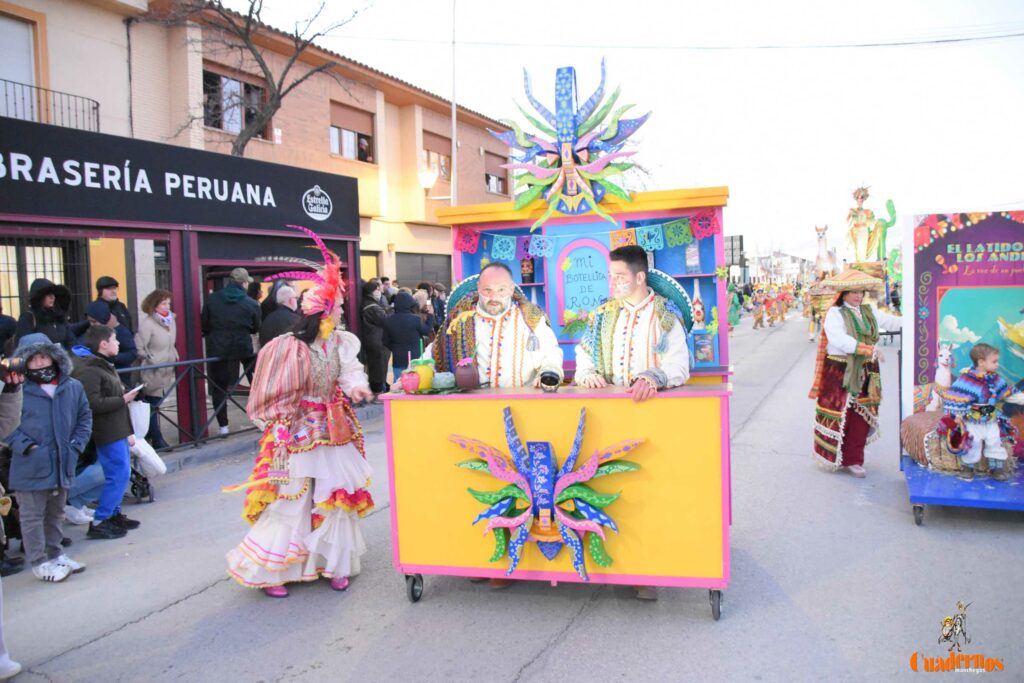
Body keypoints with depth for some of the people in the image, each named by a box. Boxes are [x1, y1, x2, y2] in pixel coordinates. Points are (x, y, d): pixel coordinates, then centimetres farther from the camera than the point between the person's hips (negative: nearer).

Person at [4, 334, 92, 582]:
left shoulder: (73, 387, 2)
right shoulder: (18, 390, -11)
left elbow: (85, 418, 9)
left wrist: (76, 445, -2)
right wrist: (26, 446, -15)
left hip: (63, 464, 5)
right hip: (31, 467, -4)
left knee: (56, 513, 19)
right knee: (33, 516, 5)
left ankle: (55, 554, 34)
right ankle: (39, 562, 18)